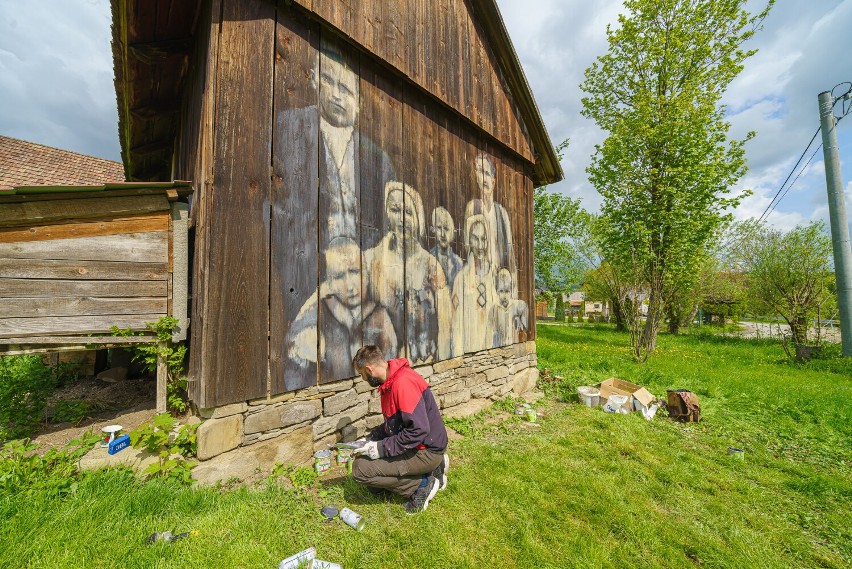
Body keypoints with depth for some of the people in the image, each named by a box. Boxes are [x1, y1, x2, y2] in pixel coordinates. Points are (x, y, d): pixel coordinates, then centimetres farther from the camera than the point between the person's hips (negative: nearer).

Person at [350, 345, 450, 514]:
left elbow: (419, 430, -29)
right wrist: (371, 440, 4)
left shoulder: (403, 382, -26)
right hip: (413, 446, 10)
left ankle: (422, 484, -1)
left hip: (426, 450, -10)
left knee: (361, 469, -12)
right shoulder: (390, 382, 5)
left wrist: (382, 448, -21)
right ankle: (430, 470, 13)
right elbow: (392, 423, 17)